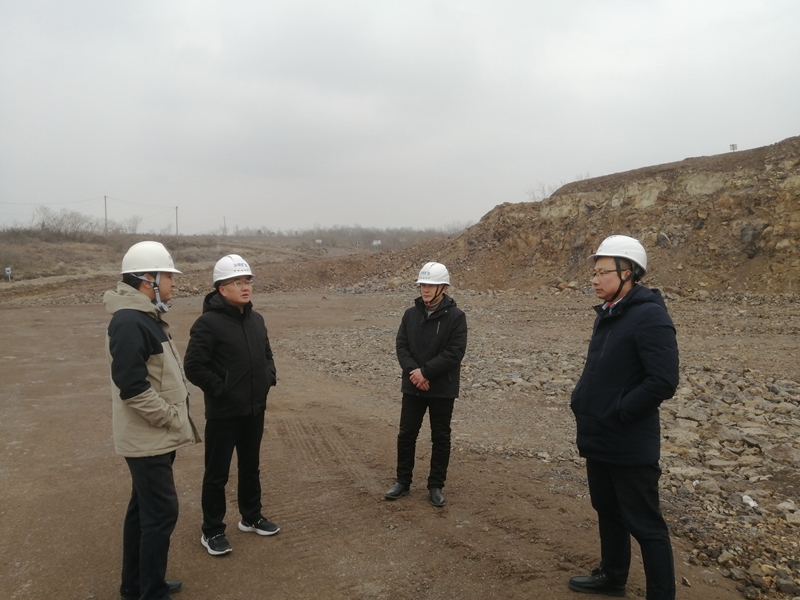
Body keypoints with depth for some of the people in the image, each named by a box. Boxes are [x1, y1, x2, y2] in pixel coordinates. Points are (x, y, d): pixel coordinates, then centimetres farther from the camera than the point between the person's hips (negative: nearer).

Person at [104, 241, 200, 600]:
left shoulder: (144, 316, 11)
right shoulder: (130, 322, -23)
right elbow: (133, 388, -28)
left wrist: (174, 416, 12)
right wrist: (174, 419, -18)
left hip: (153, 436, 10)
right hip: (148, 438, -10)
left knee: (143, 508, 19)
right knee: (161, 512, -1)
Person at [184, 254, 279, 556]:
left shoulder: (256, 319, 7)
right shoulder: (208, 322, -16)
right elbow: (193, 366, -18)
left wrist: (270, 376, 5)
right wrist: (220, 389, -17)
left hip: (255, 410, 7)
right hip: (223, 413, -7)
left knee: (250, 467, 21)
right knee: (217, 474, 6)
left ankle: (251, 517, 38)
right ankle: (212, 531, 22)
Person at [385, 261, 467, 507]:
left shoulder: (455, 316, -10)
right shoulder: (411, 314, 3)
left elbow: (455, 353, -17)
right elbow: (401, 346, 0)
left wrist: (425, 371, -19)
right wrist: (414, 372, -16)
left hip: (443, 389, -3)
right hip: (413, 386, 4)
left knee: (440, 438, 8)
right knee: (406, 435, 9)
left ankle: (436, 486, 23)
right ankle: (403, 482, 26)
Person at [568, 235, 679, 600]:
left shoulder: (649, 316, -19)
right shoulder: (608, 314, 9)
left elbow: (664, 381, -25)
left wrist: (618, 413, -18)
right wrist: (584, 404, 7)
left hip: (629, 444, -9)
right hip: (598, 437, 9)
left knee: (644, 524, 4)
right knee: (607, 511, 23)